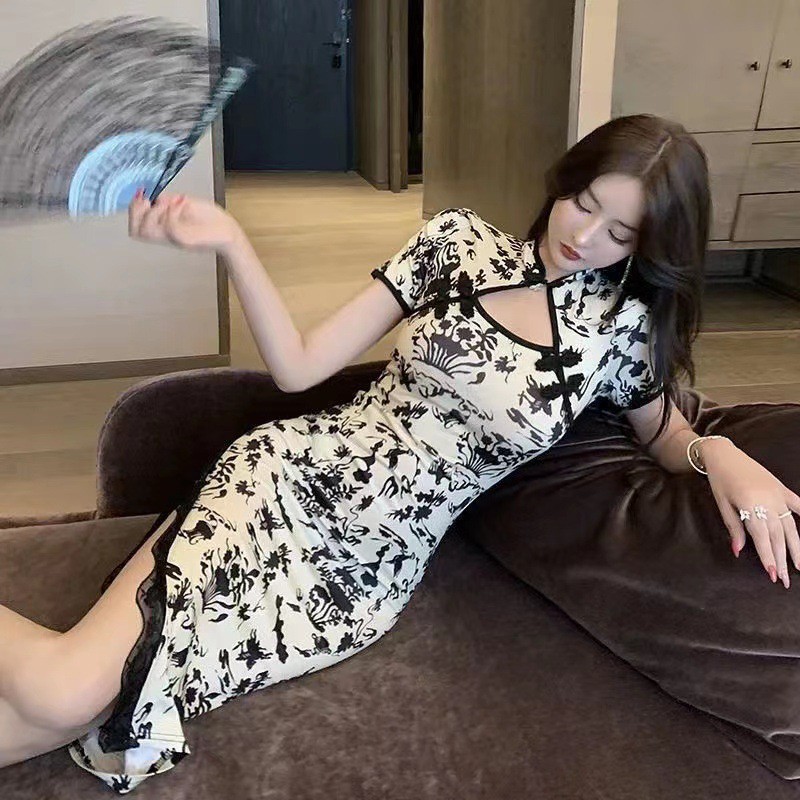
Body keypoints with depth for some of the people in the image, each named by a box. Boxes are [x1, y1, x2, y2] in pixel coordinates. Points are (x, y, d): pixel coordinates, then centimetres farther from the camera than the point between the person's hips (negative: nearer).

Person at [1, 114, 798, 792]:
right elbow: (299, 367, -1)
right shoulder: (459, 239, 0)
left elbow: (667, 436, 15)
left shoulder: (622, 325, 0)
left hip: (369, 574, 0)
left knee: (66, 705, -14)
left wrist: (724, 454, -10)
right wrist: (229, 239, -15)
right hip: (287, 477, 0)